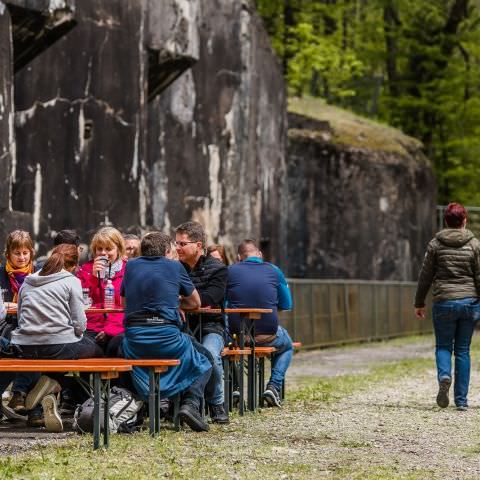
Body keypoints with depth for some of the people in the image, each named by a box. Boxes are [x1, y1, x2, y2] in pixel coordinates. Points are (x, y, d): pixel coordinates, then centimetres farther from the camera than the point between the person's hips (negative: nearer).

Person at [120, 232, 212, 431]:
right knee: (202, 366, 18)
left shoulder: (131, 265, 16)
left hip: (133, 338, 2)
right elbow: (195, 303, 19)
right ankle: (191, 403, -7)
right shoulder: (174, 267, 9)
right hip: (166, 335, -2)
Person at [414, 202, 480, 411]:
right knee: (463, 350, 8)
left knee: (443, 345, 11)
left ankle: (444, 376, -21)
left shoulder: (435, 244, 0)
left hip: (444, 302, -1)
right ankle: (461, 400, 8)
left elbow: (425, 276, 3)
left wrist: (419, 303, 12)